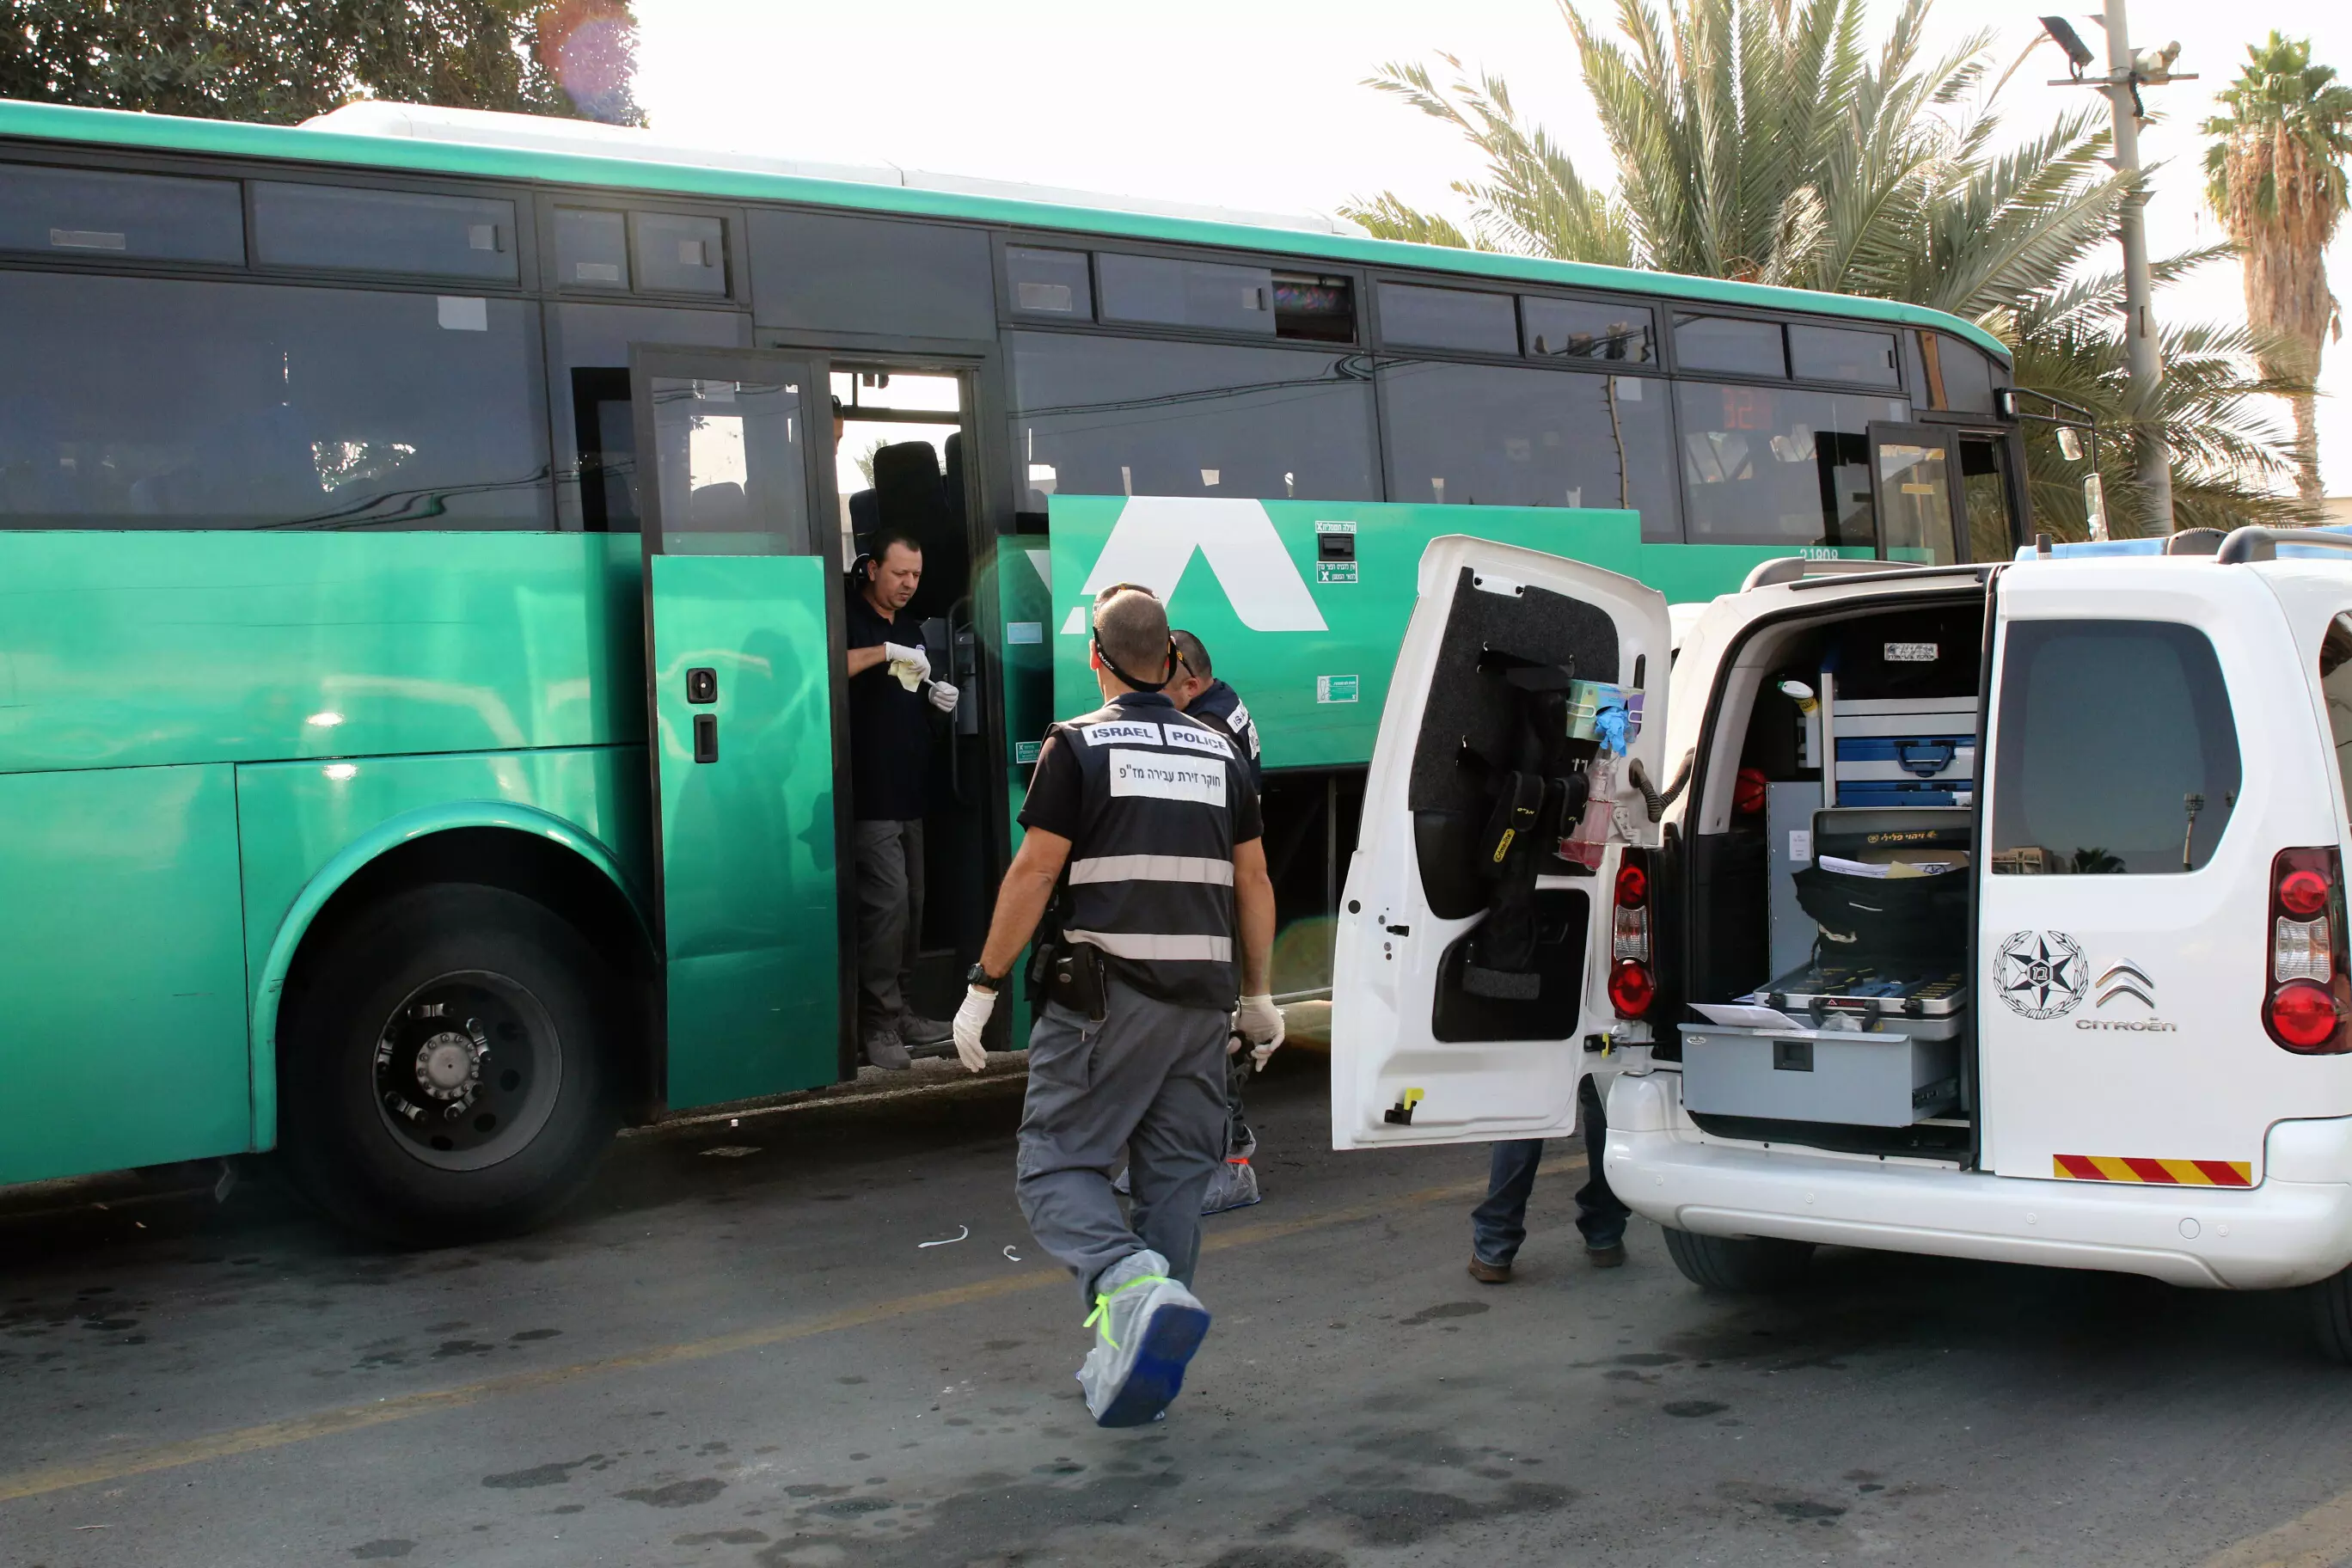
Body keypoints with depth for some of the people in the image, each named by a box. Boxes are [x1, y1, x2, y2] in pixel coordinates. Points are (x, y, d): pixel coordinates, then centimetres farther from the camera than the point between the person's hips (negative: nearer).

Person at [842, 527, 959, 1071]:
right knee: (887, 900, -13)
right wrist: (882, 651, -26)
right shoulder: (850, 621, -5)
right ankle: (878, 1023, -9)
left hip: (908, 793, 8)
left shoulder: (911, 631, 20)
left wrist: (938, 698, 9)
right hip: (869, 795, -8)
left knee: (910, 905, 9)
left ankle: (900, 1010, 16)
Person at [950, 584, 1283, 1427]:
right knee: (1174, 1177, 11)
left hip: (1104, 994, -5)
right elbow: (1253, 882, 13)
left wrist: (984, 985, -3)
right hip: (1202, 998, 5)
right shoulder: (1218, 752, 11)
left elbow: (1034, 872, -9)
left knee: (1056, 1165, 1)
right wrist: (1258, 995, 21)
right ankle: (1136, 1357, 14)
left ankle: (1133, 1283, -25)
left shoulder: (1078, 745, -4)